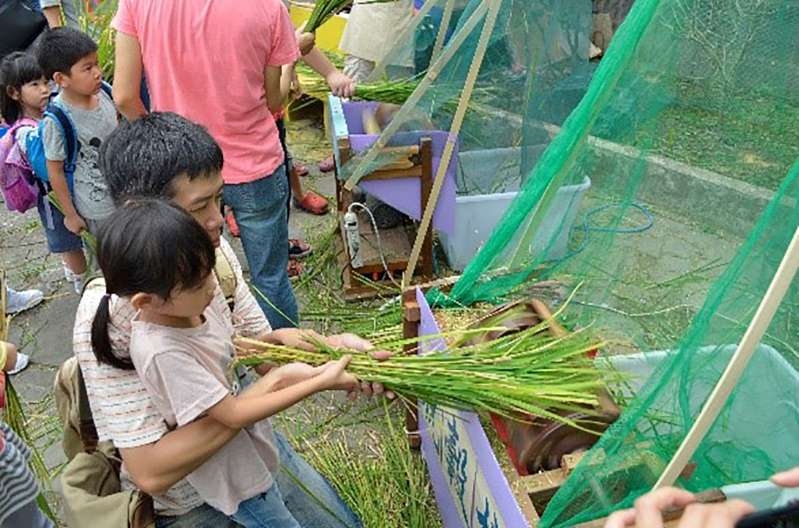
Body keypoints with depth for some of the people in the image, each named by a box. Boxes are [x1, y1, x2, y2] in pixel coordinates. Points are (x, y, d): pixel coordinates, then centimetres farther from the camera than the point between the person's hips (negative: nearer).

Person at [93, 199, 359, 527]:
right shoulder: (162, 352, -36)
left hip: (251, 439, 6)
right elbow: (233, 415, -29)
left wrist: (284, 373, -14)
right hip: (230, 472, -6)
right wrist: (319, 383, -29)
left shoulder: (193, 300, -16)